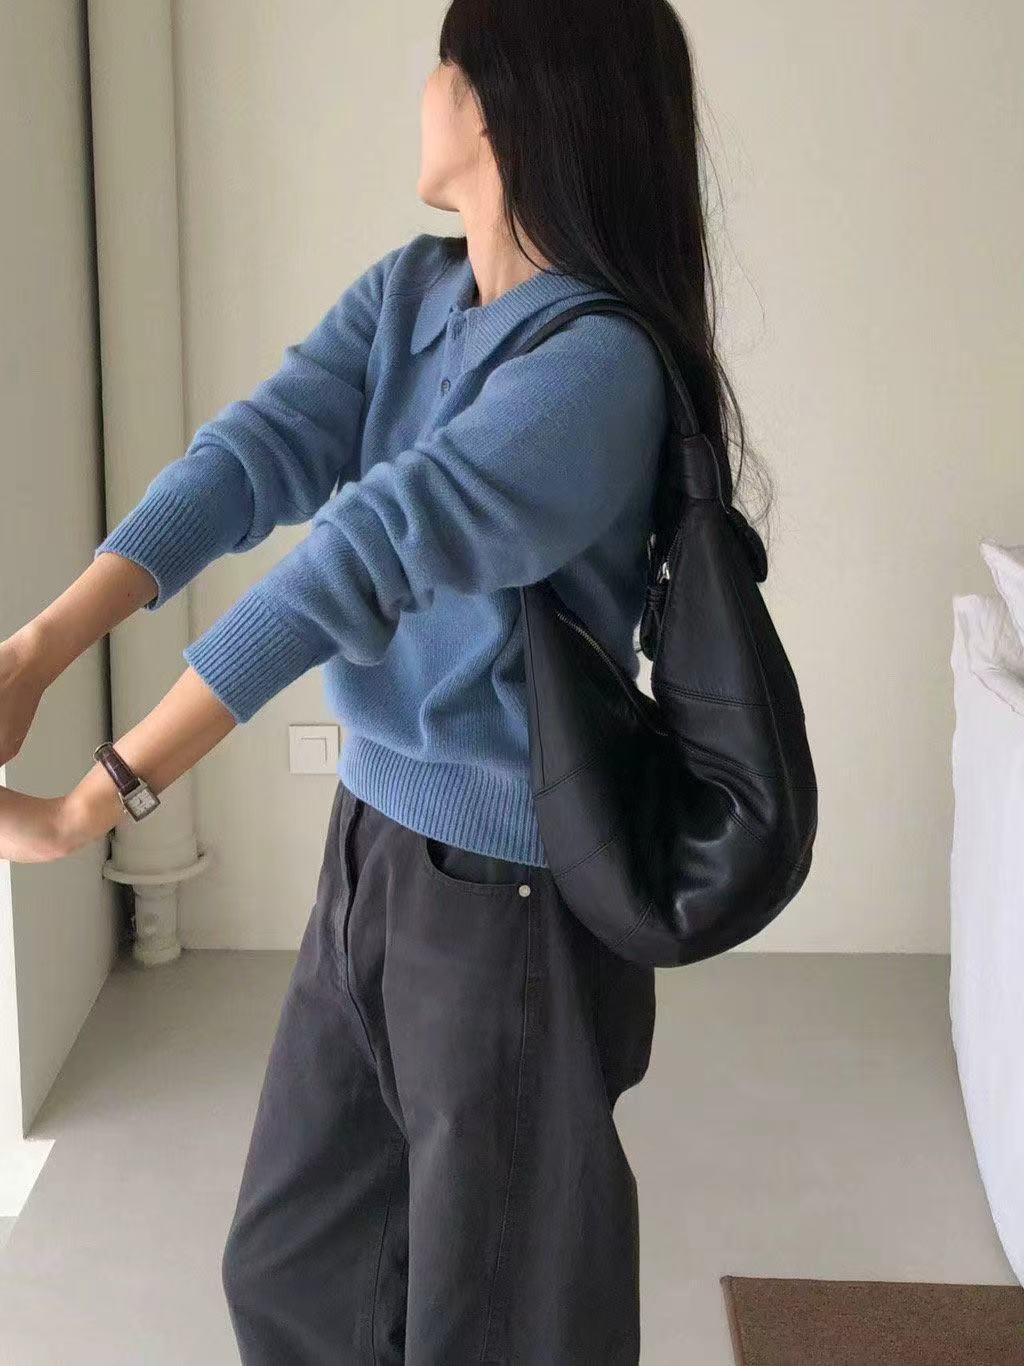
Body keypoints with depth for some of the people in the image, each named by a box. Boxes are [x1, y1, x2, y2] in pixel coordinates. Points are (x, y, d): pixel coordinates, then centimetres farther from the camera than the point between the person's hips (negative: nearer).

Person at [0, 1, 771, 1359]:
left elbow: (367, 557, -30)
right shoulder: (406, 294, 4)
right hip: (376, 840, 8)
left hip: (512, 885, -8)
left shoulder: (597, 365, -22)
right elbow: (258, 452, -10)